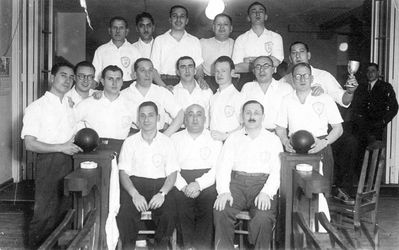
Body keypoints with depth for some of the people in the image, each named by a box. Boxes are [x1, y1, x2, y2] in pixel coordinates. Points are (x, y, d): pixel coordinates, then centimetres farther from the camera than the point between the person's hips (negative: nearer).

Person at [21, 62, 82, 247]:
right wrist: (61, 147, -18)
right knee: (45, 214, -3)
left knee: (65, 210, 11)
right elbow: (30, 144, -11)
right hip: (48, 163, -6)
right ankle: (37, 246, 15)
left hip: (68, 162, 6)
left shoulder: (70, 106, 16)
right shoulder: (36, 108, -5)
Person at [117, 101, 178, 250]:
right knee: (125, 214, -29)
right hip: (134, 184, 0)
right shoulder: (130, 142, 10)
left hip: (161, 184, 0)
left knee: (169, 214, -28)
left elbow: (172, 173, 5)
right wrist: (135, 194, -15)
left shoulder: (166, 142, 10)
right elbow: (123, 172, 3)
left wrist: (162, 193, -15)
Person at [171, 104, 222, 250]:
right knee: (182, 208, -25)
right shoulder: (175, 138, 17)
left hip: (207, 182, -1)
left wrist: (199, 184, -12)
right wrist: (183, 186, -10)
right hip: (182, 184, 1)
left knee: (206, 207, -27)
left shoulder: (214, 138, 14)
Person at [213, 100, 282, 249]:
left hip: (262, 183, -1)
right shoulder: (233, 138, 19)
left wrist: (266, 193, -15)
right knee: (221, 211, -28)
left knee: (264, 217, -31)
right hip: (236, 183, 1)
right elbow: (223, 166, 8)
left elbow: (277, 170, 3)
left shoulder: (273, 140, 14)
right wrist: (223, 191, -11)